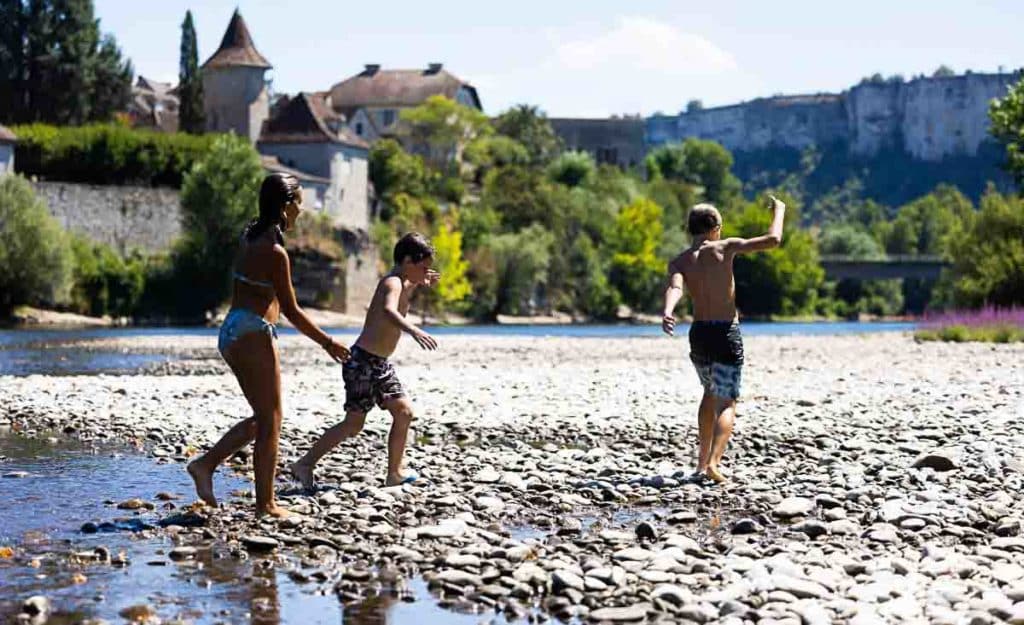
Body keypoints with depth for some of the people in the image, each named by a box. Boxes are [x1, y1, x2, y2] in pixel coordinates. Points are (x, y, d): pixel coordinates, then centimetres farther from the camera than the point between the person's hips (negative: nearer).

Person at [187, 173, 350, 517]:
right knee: (270, 421, 0)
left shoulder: (248, 237, 10)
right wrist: (328, 343, -5)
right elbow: (291, 311, -13)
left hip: (232, 332, 9)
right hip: (254, 334, -9)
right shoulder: (274, 252, -16)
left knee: (262, 418, 17)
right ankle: (265, 504, 4)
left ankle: (206, 463, 9)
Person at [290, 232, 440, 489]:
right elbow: (388, 310, -41)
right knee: (354, 423, -6)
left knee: (404, 412, 7)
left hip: (379, 363, 10)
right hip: (363, 362, -10)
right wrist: (413, 330, -56)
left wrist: (418, 284, 23)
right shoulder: (392, 282, -17)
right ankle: (305, 464, 2)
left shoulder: (401, 282, 12)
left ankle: (394, 473, 11)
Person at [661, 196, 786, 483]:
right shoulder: (725, 248, -6)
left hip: (699, 334, 4)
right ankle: (712, 463, -25)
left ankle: (702, 463, 28)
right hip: (727, 333, -4)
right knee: (726, 404, -3)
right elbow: (773, 240, -10)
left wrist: (667, 312, -37)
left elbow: (674, 288, -20)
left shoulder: (679, 261, 2)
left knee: (710, 394, 26)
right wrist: (779, 210, 8)